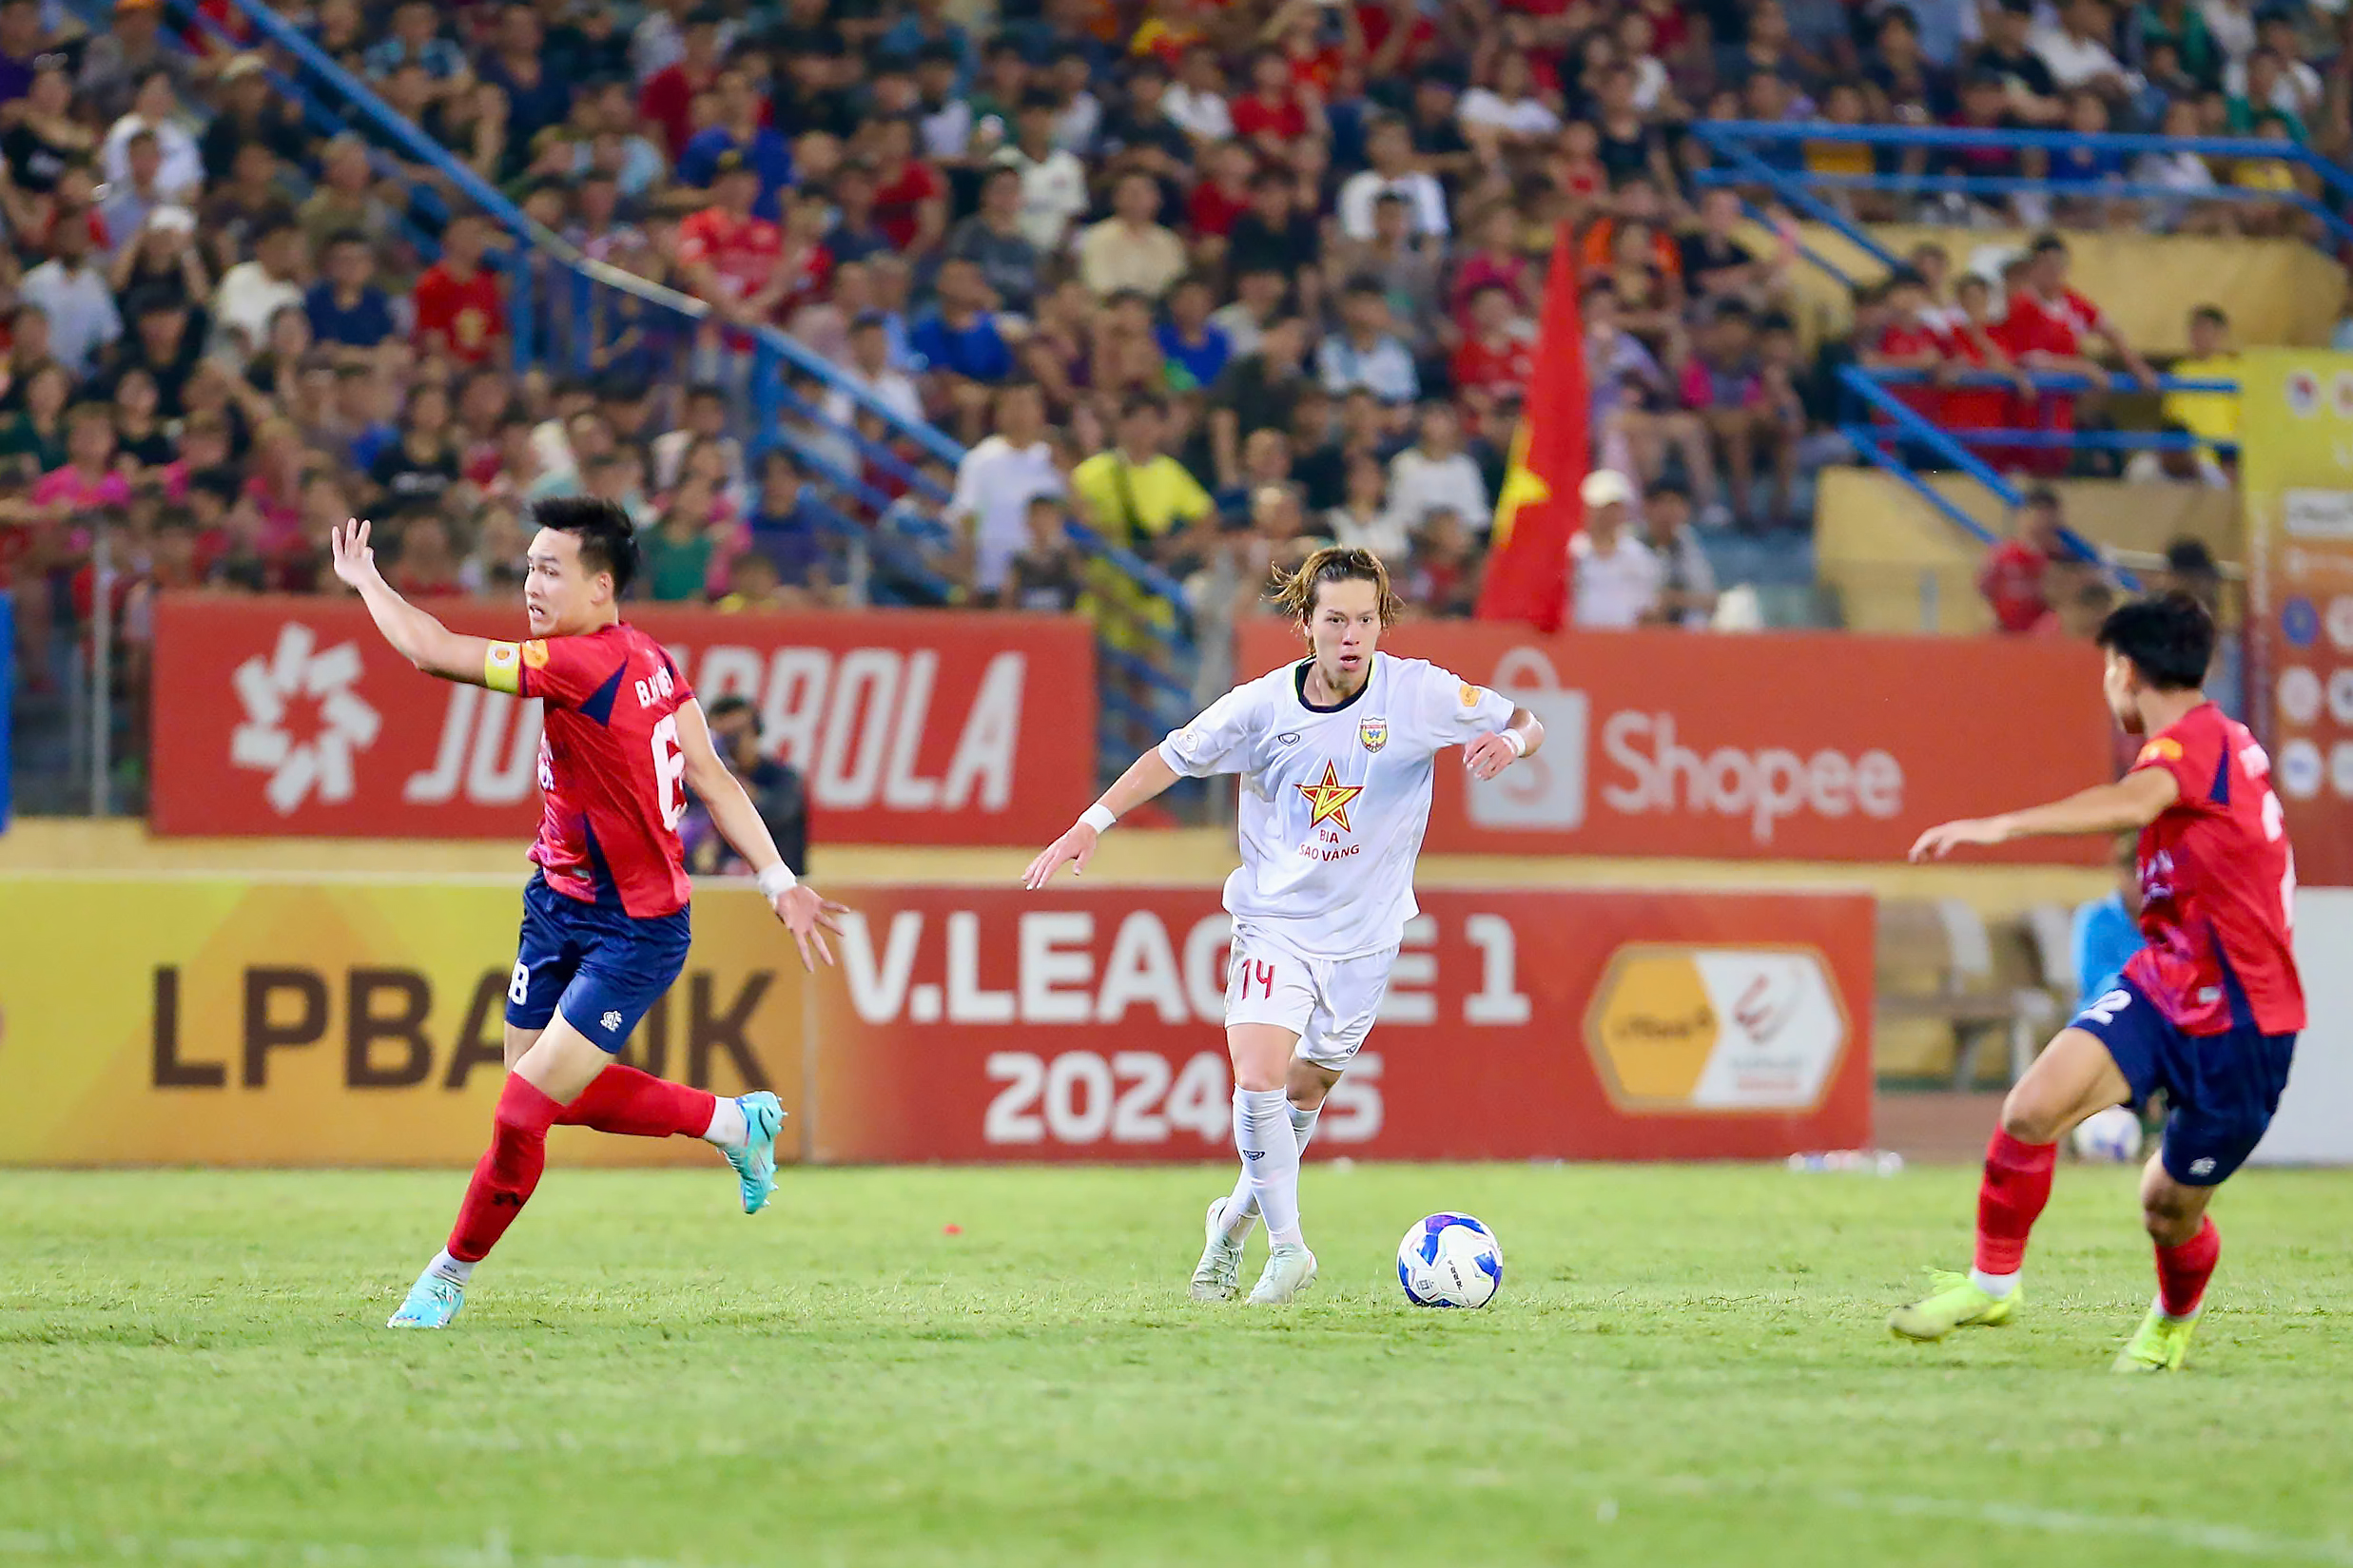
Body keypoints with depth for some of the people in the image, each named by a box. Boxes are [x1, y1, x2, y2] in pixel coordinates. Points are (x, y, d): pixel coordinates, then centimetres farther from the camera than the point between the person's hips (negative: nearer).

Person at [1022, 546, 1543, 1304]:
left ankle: (1237, 1220, 34)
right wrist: (1090, 825, 0)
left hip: (1365, 931, 1)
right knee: (1257, 1075, -20)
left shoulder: (1419, 693, -11)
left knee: (1304, 1092, 9)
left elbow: (1526, 723, -2)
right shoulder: (1263, 704, -9)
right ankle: (1287, 1245, -8)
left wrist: (1509, 741, -25)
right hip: (1274, 921, -1)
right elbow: (1173, 756, 5)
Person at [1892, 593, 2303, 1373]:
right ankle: (1993, 1281, 0)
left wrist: (2002, 825, -51)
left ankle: (2174, 1321, 36)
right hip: (2160, 985, 8)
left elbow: (2135, 802, -40)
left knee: (2169, 1207, 6)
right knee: (2031, 1110, -14)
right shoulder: (2215, 741, 11)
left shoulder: (2197, 737, -18)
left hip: (2239, 1023, -8)